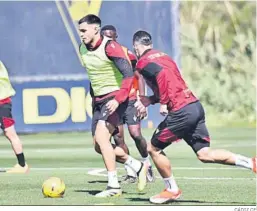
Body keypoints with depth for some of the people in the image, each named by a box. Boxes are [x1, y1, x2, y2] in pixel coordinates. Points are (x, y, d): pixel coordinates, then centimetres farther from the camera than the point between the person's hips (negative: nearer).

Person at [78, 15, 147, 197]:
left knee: (101, 136, -22)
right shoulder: (83, 49, 7)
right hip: (99, 100, 9)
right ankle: (138, 166, 22)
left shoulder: (110, 47, -18)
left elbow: (128, 73, -24)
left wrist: (117, 100, -31)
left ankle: (114, 186, -17)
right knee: (99, 146, 6)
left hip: (114, 98, -9)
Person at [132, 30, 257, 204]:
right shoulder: (163, 56, 23)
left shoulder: (143, 62, -2)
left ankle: (172, 190, 15)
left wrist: (163, 103, -16)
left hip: (181, 112, -8)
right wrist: (150, 100, 24)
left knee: (154, 149, 9)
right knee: (204, 154, 4)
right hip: (196, 105, 8)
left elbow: (162, 73, -22)